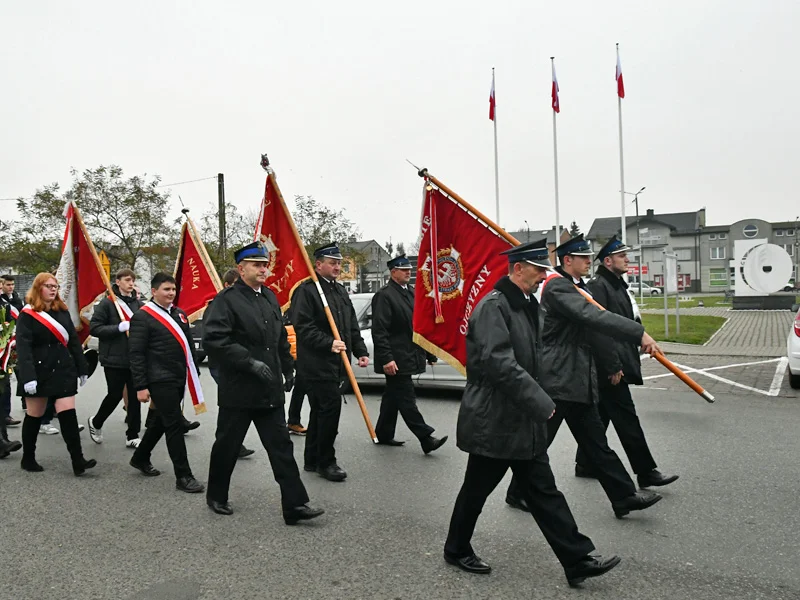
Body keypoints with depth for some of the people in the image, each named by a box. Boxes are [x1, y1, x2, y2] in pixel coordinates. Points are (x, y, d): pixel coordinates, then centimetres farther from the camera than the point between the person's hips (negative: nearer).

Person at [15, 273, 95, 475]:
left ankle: (78, 461, -6)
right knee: (34, 416, 10)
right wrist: (27, 377, -23)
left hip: (63, 370, 4)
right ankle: (28, 459, 26)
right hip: (39, 372, -4)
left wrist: (82, 369, 9)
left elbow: (73, 341, 11)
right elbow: (23, 347, -14)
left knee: (68, 415, -3)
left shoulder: (63, 311, 10)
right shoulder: (27, 314, -6)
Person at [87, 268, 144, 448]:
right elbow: (94, 328, -10)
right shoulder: (107, 303, -6)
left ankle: (132, 436, 15)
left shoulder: (139, 304, 8)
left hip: (135, 359, 4)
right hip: (114, 359, -4)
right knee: (115, 395, 2)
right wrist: (119, 328, -20)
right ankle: (96, 423, 31)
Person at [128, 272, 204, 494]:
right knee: (175, 424, -7)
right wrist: (140, 386, -15)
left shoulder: (180, 314, 12)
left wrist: (194, 374, 14)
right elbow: (136, 354, -12)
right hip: (160, 381, -7)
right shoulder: (143, 317, -9)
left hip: (179, 379, 8)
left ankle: (140, 458, 39)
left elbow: (188, 345, 17)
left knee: (161, 421, 19)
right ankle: (183, 476, 0)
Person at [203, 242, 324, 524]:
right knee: (227, 446, 11)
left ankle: (295, 505, 6)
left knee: (281, 446, 3)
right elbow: (214, 339, -21)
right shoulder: (228, 299, -10)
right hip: (238, 390, -6)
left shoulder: (270, 297, 12)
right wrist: (251, 363, -23)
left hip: (270, 391, 6)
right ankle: (216, 496, 33)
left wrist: (288, 368, 16)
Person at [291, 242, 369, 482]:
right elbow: (303, 327, -18)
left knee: (320, 411, 15)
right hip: (317, 363, -9)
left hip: (334, 363, 9)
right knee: (331, 406, -11)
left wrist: (361, 351, 8)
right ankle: (325, 462, 3)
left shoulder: (340, 290, 17)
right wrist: (329, 343, -25)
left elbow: (352, 326, 18)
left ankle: (312, 460, 26)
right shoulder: (306, 291, -10)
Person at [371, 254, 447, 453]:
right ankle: (426, 439, -3)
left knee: (393, 396, 16)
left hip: (409, 355, 9)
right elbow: (379, 331, -16)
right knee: (406, 399, -4)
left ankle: (384, 434, 27)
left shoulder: (412, 292, 12)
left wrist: (429, 352, 13)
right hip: (396, 359, -8)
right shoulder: (384, 295, -11)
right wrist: (386, 359, -22)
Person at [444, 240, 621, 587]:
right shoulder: (493, 306, -19)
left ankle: (577, 561, 16)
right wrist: (541, 402, -26)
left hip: (523, 422, 9)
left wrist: (537, 402, 12)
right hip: (492, 423, -8)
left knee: (543, 492, 11)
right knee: (476, 490, 9)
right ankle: (456, 551, 29)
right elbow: (500, 363, -29)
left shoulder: (526, 305, 11)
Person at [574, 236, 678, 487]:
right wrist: (612, 367, -23)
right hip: (609, 368, -11)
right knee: (626, 418, -4)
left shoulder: (617, 284, 18)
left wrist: (632, 360, 19)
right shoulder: (597, 286, -15)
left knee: (600, 416, 15)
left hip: (619, 363, 11)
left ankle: (585, 464, 25)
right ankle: (646, 472, 4)